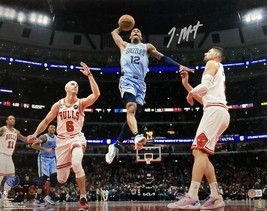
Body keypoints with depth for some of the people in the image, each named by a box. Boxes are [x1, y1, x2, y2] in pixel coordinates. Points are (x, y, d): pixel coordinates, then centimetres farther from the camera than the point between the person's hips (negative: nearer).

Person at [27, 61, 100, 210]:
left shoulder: (81, 103, -4)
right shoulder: (58, 105, 2)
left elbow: (96, 94, -22)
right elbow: (46, 121, 10)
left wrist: (89, 75, -24)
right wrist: (35, 134, -2)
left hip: (77, 138, -2)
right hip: (62, 141, 3)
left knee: (76, 164, -34)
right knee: (61, 179, 5)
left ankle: (83, 198, -20)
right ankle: (68, 167, 47)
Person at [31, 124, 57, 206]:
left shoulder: (56, 138, 6)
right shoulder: (44, 137, -15)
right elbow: (33, 145, -25)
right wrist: (45, 149, -29)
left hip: (52, 159, 6)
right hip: (43, 159, -6)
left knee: (54, 178, -2)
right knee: (43, 179, -11)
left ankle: (49, 197, 13)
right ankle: (37, 200, -3)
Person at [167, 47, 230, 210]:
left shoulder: (212, 64, 6)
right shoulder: (219, 73, 35)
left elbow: (204, 87, -12)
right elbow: (204, 99, 33)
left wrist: (191, 93, 8)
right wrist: (186, 85, 28)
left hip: (215, 110, -10)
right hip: (220, 112, 10)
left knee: (199, 151, -19)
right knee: (201, 154, 6)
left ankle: (192, 198, -27)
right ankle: (216, 197, 3)